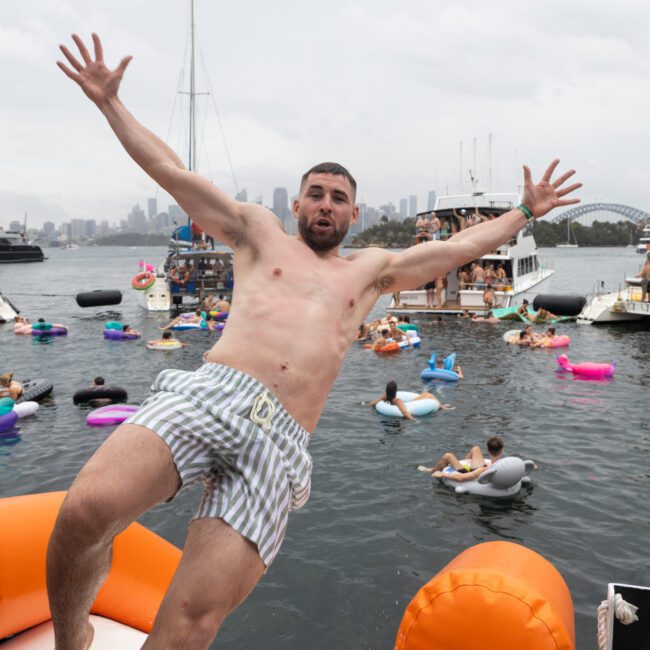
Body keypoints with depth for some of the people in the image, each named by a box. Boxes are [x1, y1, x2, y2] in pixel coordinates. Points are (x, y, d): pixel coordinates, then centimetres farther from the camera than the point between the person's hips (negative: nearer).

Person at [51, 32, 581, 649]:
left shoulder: (371, 269, 30)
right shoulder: (261, 233, 24)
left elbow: (459, 245, 36)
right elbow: (171, 172, 24)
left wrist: (526, 211, 40)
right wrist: (109, 101, 25)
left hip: (278, 441, 1)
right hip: (206, 392, 0)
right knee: (84, 512, -27)